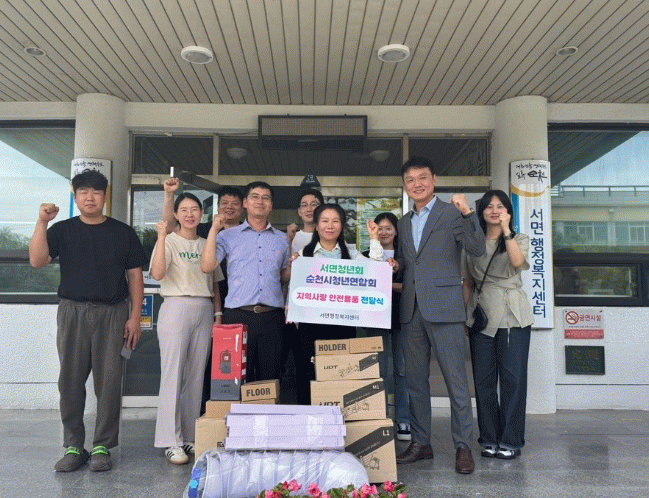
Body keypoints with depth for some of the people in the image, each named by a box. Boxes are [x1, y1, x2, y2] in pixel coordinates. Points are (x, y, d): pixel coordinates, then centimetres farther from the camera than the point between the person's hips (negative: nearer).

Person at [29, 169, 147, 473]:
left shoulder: (123, 233, 8)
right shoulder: (62, 230, 10)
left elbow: (135, 277, 6)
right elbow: (37, 261, -4)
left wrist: (135, 317, -2)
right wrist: (42, 222, -11)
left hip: (112, 314, -1)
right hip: (72, 312, 1)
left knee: (109, 382, 0)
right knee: (70, 381, 4)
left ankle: (102, 447, 12)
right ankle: (73, 447, 17)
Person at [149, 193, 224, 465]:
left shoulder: (207, 244, 16)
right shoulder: (169, 241, 1)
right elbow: (158, 274, -16)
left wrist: (218, 314, 10)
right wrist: (162, 237, -18)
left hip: (204, 312, 5)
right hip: (176, 308, -5)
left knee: (196, 375, 7)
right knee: (173, 374, -5)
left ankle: (191, 437, 17)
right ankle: (172, 442, 3)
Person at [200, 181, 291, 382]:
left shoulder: (281, 239, 17)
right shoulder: (228, 236, 10)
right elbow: (206, 266, -3)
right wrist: (214, 229, -1)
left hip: (272, 316, 2)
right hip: (238, 315, -2)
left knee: (270, 378, 4)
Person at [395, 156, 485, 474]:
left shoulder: (452, 213, 0)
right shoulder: (404, 222, 19)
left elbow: (478, 250, -11)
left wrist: (468, 213, -22)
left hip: (444, 308, -6)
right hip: (411, 309, 6)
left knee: (456, 380, -1)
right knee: (415, 380, 12)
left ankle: (463, 446, 13)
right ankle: (420, 443, 24)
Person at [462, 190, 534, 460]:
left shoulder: (520, 239, 9)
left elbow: (517, 262, -14)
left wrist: (506, 230, -21)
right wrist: (463, 313, 8)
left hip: (513, 315, -2)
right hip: (481, 315, 2)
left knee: (513, 377, -2)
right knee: (483, 379, 3)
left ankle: (511, 440, 10)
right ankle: (489, 439, 15)